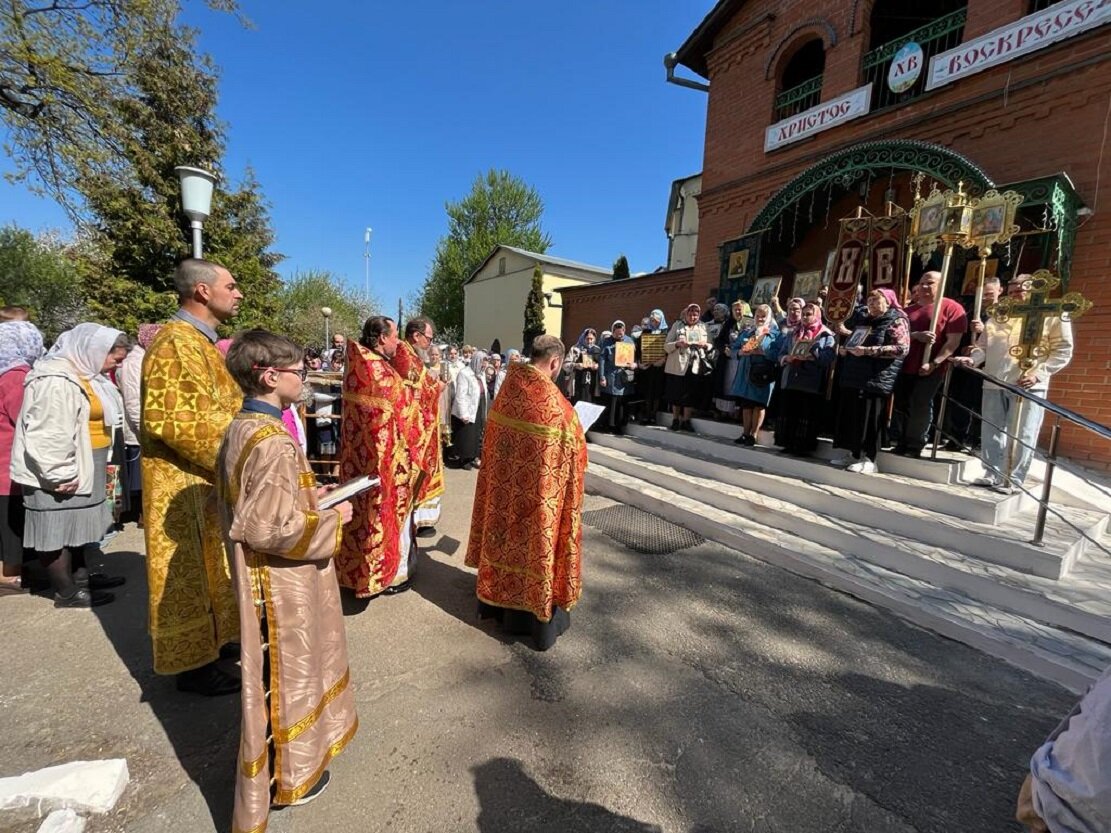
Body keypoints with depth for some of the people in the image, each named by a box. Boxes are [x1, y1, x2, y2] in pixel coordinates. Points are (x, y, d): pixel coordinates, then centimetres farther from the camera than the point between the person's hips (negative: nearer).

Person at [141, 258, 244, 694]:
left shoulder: (199, 340, 12)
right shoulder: (176, 343, -20)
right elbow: (170, 419, -26)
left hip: (205, 478, 10)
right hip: (185, 482, -10)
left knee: (209, 568, 20)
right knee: (190, 573, 4)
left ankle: (210, 639, 36)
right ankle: (194, 664, 20)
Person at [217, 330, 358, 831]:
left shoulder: (239, 429, 3)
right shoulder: (273, 442, -27)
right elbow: (276, 526, -28)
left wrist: (312, 497, 7)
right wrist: (332, 519, -15)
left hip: (262, 576, 9)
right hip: (283, 583, -9)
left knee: (283, 672, 26)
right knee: (285, 675, 11)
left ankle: (284, 756, 47)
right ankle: (286, 777, 33)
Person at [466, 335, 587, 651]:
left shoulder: (509, 385, -5)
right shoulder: (554, 400, -23)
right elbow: (572, 446, -12)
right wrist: (575, 434, 10)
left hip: (503, 480, 6)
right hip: (539, 490, -6)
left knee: (506, 528, 21)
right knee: (535, 537, 10)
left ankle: (498, 598, 41)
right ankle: (534, 608, 29)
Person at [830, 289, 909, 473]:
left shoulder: (896, 321, -1)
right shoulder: (864, 320, 20)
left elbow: (902, 348, -14)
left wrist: (868, 351, -19)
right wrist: (845, 350, 10)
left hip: (876, 379, -7)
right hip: (854, 376, 7)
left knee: (869, 418, -8)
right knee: (849, 415, 5)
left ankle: (869, 459, -2)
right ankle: (851, 453, 14)